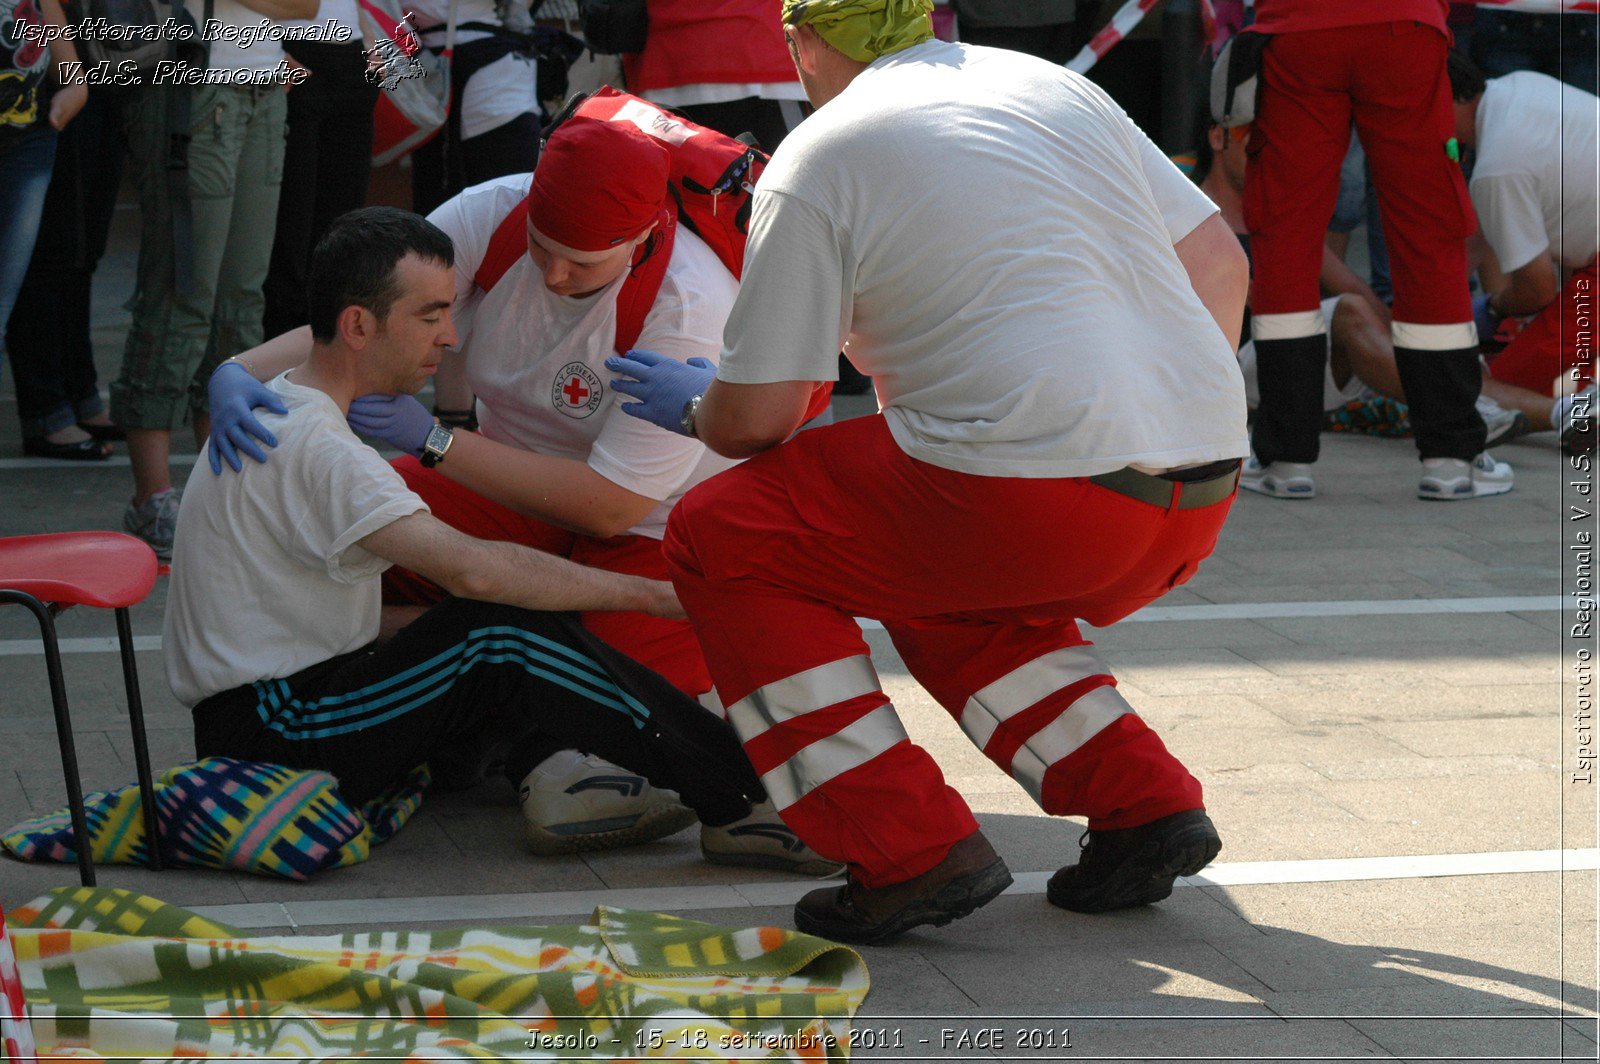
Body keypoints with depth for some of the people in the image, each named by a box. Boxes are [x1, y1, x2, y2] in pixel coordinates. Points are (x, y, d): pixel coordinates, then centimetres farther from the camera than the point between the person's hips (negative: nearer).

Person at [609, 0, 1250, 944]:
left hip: (1038, 499, -7)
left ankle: (912, 852, 0)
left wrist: (695, 408, 23)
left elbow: (757, 416, 0)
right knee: (940, 595, 34)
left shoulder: (817, 160, 1)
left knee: (720, 539, 9)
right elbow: (1219, 264, 19)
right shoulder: (1058, 87, 19)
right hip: (1206, 496, 8)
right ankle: (1144, 802, 17)